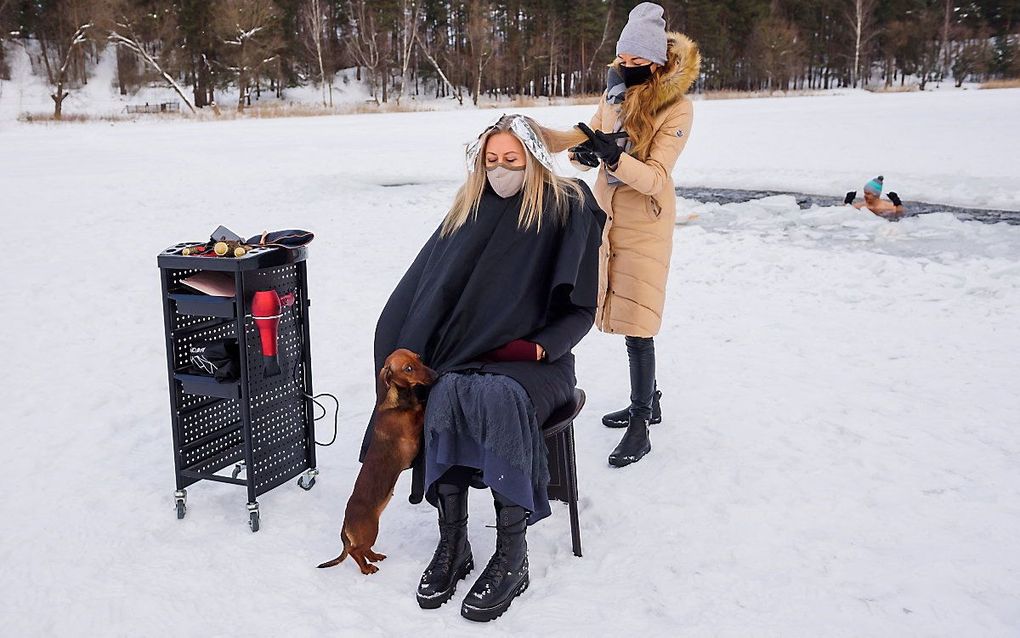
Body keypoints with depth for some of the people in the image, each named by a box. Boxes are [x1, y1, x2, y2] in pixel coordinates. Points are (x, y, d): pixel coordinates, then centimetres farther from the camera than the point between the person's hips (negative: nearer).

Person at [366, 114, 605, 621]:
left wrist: (538, 347, -15)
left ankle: (512, 558, -26)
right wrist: (410, 350, -7)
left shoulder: (568, 211, 0)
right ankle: (452, 545, -19)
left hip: (534, 361, -3)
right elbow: (424, 290, 8)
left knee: (498, 397, -35)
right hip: (466, 354, 3)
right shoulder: (470, 210, 11)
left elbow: (581, 308, 0)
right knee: (446, 394, -31)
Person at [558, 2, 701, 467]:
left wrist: (612, 154, -37)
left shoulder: (676, 108, -14)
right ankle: (648, 401, 32)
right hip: (608, 217, 6)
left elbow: (656, 178, -22)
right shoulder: (614, 92, 3)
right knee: (622, 318, 14)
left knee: (635, 326, -6)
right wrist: (582, 151, -20)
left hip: (645, 224, -6)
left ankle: (640, 428, 5)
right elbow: (588, 156, 4)